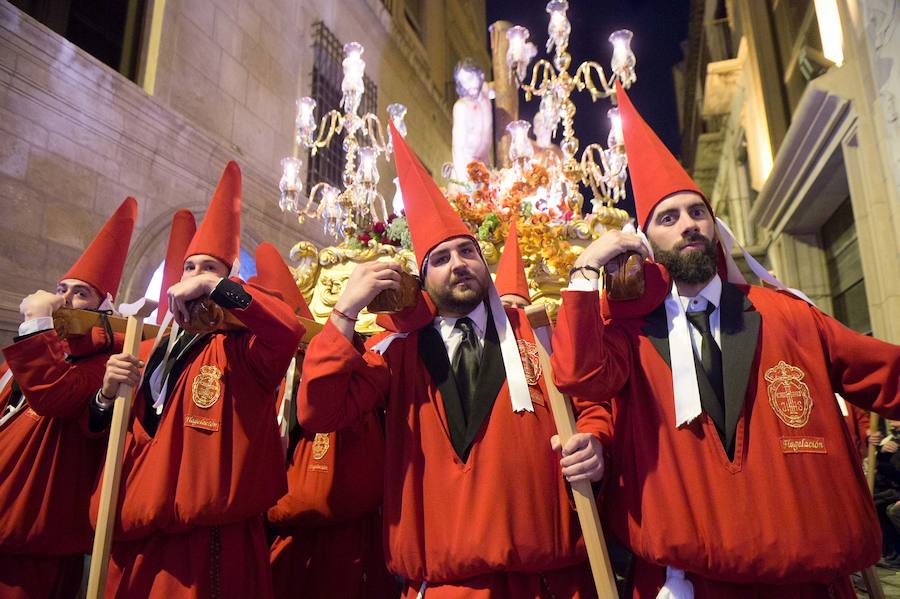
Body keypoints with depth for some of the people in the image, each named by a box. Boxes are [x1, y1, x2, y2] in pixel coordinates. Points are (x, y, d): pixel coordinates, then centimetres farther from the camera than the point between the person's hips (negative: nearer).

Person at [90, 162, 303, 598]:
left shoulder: (239, 349, -5)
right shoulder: (146, 354, 16)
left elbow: (289, 330, -28)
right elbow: (102, 433, 21)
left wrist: (215, 287, -21)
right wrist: (107, 395, 0)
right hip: (131, 543, 7)